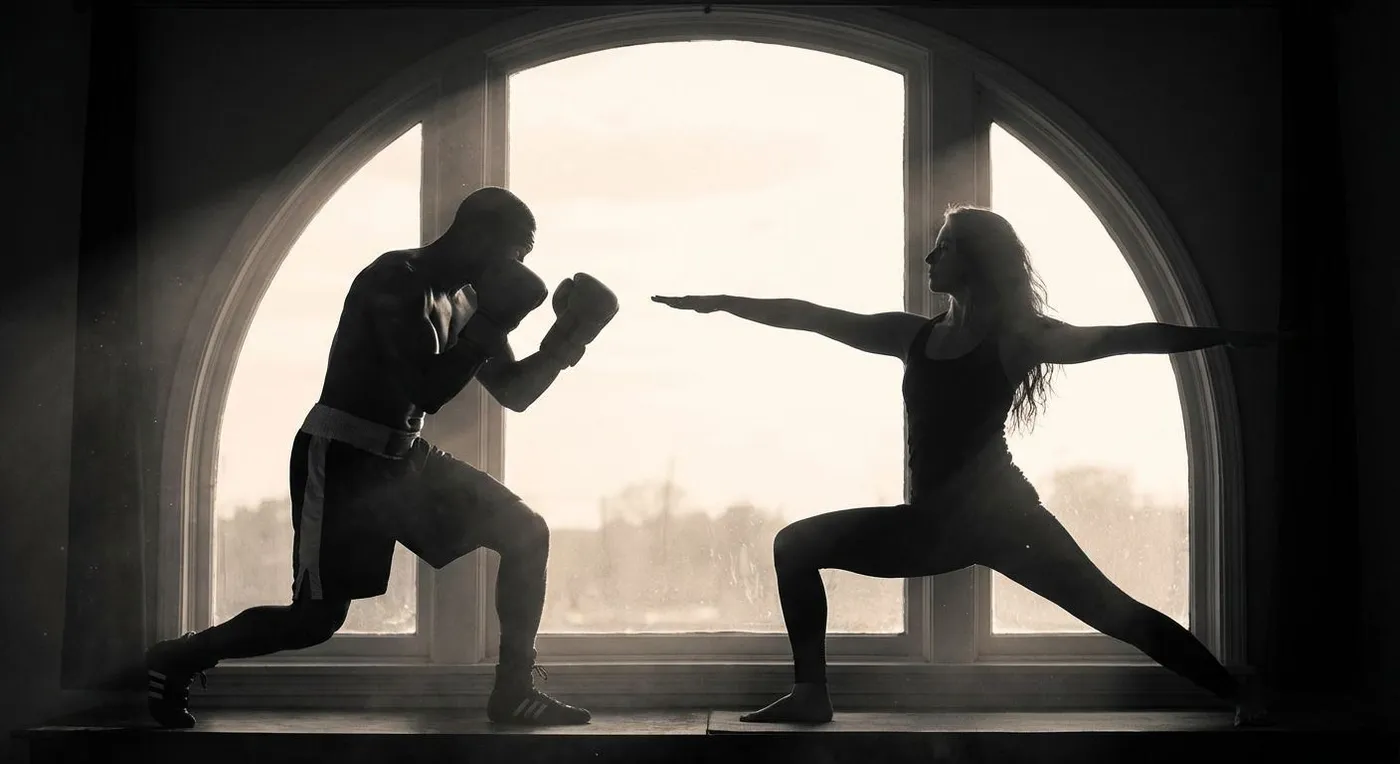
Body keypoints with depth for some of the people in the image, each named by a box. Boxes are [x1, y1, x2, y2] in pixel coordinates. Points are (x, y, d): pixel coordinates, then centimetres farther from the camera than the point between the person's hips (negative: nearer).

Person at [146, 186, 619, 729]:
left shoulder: (466, 298, 9)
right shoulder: (396, 280, -18)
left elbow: (515, 394, 14)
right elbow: (428, 390, -27)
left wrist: (563, 343, -2)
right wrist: (492, 322, -22)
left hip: (403, 457, 8)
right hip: (341, 459, -8)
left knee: (525, 533, 0)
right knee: (318, 617, -9)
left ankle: (514, 691, 6)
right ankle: (175, 660, 13)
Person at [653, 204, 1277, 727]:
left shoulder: (1016, 337, -4)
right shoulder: (916, 336, 10)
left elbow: (1120, 338, -10)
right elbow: (811, 318, 13)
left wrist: (1224, 336, -17)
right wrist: (720, 303, 14)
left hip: (998, 514, -6)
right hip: (933, 520, 6)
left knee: (1110, 609, -14)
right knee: (796, 546, 3)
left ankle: (1240, 698, -5)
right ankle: (810, 693, 3)